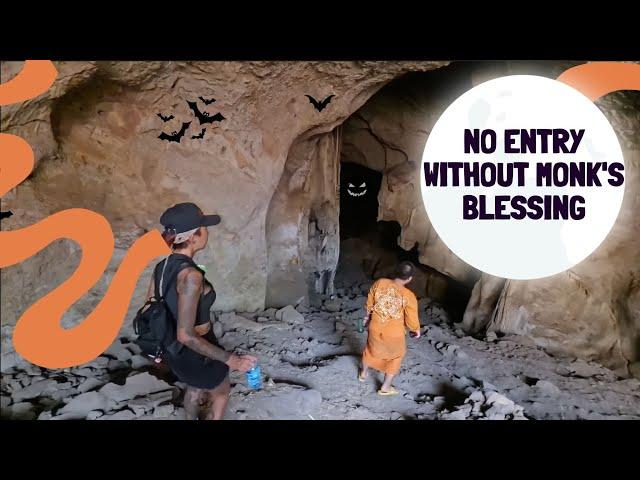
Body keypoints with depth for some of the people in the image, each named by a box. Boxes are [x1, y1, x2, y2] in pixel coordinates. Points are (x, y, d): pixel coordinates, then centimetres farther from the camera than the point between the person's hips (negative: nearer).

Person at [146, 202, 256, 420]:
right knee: (221, 394, 23)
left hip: (174, 351, 7)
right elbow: (186, 335, -33)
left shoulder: (162, 267, -7)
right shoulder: (190, 275, -33)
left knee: (194, 387, 35)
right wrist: (231, 360, -27)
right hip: (196, 354, -7)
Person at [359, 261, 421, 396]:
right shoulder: (409, 296, -26)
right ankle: (385, 387, 35)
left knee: (371, 349, 32)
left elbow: (369, 304, -1)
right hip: (394, 334, -3)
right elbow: (411, 320, -16)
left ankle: (363, 373, 55)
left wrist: (368, 316, 18)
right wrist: (417, 330, 5)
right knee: (396, 356, 25)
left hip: (375, 328, 3)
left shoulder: (379, 283, -16)